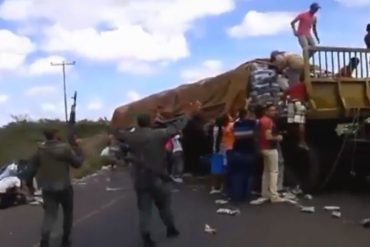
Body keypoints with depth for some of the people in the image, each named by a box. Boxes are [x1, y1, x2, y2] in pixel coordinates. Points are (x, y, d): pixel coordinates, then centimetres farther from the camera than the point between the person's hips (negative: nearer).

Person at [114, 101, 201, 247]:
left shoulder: (131, 137, -2)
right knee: (164, 204, 17)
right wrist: (188, 114, 10)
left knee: (144, 209, 9)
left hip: (140, 180, 2)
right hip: (157, 178, -2)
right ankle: (171, 229, 33)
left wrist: (116, 126, 42)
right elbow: (176, 127, -4)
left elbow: (119, 134, 19)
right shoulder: (158, 134, -13)